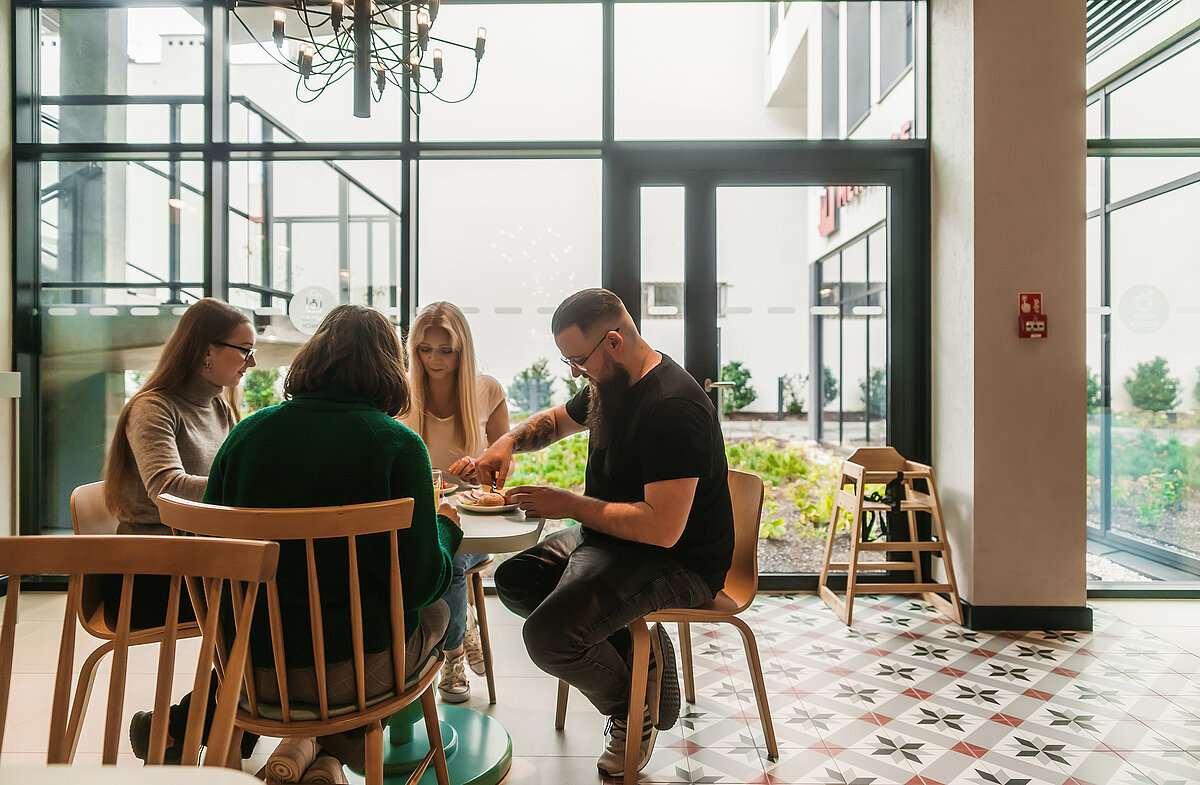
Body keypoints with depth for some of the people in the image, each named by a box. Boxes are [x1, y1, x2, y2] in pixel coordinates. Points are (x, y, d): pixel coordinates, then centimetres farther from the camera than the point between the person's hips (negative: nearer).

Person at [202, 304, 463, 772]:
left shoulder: (249, 431, -2)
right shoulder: (398, 444, -14)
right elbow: (420, 584, -13)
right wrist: (446, 525, 7)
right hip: (354, 669, -5)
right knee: (437, 610, 25)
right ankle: (336, 743, 12)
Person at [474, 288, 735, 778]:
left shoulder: (671, 406, -27)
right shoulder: (610, 384, 4)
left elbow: (662, 528, -32)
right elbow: (557, 419, 24)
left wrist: (568, 505, -23)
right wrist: (510, 440, 2)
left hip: (678, 561, -10)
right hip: (609, 535, 10)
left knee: (548, 636, -24)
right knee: (514, 581, 10)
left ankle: (630, 709, 7)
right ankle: (636, 648, 4)